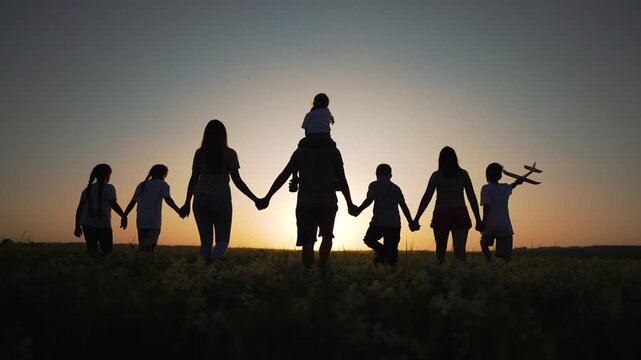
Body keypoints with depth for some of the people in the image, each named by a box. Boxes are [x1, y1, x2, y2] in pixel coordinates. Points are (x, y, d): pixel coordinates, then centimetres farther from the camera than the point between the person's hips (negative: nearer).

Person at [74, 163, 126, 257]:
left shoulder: (88, 189, 15)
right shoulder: (108, 188, -1)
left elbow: (79, 208, 13)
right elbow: (113, 204, -18)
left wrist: (77, 226, 16)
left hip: (87, 225, 5)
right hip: (103, 225, -5)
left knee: (92, 251, 9)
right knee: (106, 251, 4)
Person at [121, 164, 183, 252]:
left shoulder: (141, 185, 20)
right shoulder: (162, 184, 5)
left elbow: (132, 203, 19)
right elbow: (168, 199, -10)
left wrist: (124, 217, 22)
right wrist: (179, 211, -13)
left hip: (140, 221, 5)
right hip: (154, 222, -5)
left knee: (142, 247, 10)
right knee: (150, 247, -8)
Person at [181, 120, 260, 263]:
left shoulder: (200, 153, 5)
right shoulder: (229, 153, -2)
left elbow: (194, 179, 5)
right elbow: (237, 181, -5)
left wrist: (187, 203, 15)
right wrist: (255, 199, 1)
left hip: (201, 198, 3)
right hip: (221, 199, -2)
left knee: (206, 240, 8)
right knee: (222, 240, 4)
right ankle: (213, 262, -25)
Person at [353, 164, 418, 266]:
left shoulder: (374, 185, 5)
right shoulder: (396, 188, 16)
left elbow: (369, 200, -11)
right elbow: (403, 206, 12)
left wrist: (358, 210, 0)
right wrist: (411, 222, 15)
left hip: (379, 221, -4)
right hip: (395, 223, 4)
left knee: (369, 239, 17)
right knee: (391, 250, 10)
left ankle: (381, 250, -11)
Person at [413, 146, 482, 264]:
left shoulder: (436, 175, 2)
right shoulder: (463, 174, 6)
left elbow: (426, 198, -1)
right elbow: (472, 197, 4)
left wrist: (416, 219, 3)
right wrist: (478, 219, 9)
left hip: (441, 215, 0)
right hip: (460, 214, 0)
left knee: (440, 250, 14)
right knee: (460, 250, -4)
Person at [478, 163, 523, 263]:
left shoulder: (486, 188, 0)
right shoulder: (505, 188, 15)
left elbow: (486, 205, -15)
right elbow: (511, 186, 41)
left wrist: (483, 221, -22)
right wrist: (517, 182, 61)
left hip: (491, 225, -3)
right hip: (506, 226, 3)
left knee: (484, 244, 19)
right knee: (506, 256, 5)